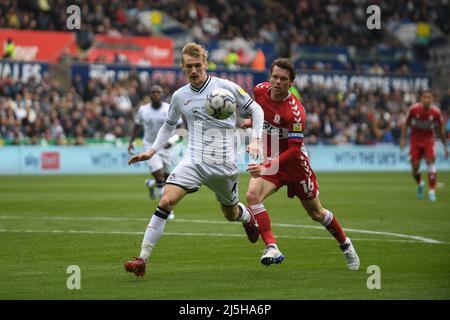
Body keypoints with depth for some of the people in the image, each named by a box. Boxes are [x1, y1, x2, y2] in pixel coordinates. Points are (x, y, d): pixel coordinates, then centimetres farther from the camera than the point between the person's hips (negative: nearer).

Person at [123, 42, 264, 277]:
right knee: (166, 200, -20)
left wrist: (255, 140, -7)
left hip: (224, 164, -1)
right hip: (193, 161, 2)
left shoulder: (225, 87, -5)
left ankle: (248, 218, 58)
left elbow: (255, 109, 4)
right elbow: (169, 125, 24)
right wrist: (152, 150, 12)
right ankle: (142, 259, -22)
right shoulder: (179, 96, 7)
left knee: (230, 213, 16)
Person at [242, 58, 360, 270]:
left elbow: (294, 149, -29)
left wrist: (267, 166, -38)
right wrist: (253, 120, 1)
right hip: (268, 159, 4)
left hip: (293, 162, -4)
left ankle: (345, 245, 36)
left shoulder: (294, 111, -28)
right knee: (252, 195, -25)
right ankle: (272, 249, -26)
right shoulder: (260, 90, -10)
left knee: (316, 213, 10)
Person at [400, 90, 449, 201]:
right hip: (415, 141, 1)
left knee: (430, 161, -20)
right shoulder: (413, 109, -16)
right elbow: (406, 123, 1)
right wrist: (403, 138, -2)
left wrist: (445, 146, 3)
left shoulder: (436, 112, -15)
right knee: (415, 167, -2)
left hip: (429, 140, -1)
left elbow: (441, 129, -1)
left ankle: (432, 191, -13)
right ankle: (420, 184, 31)